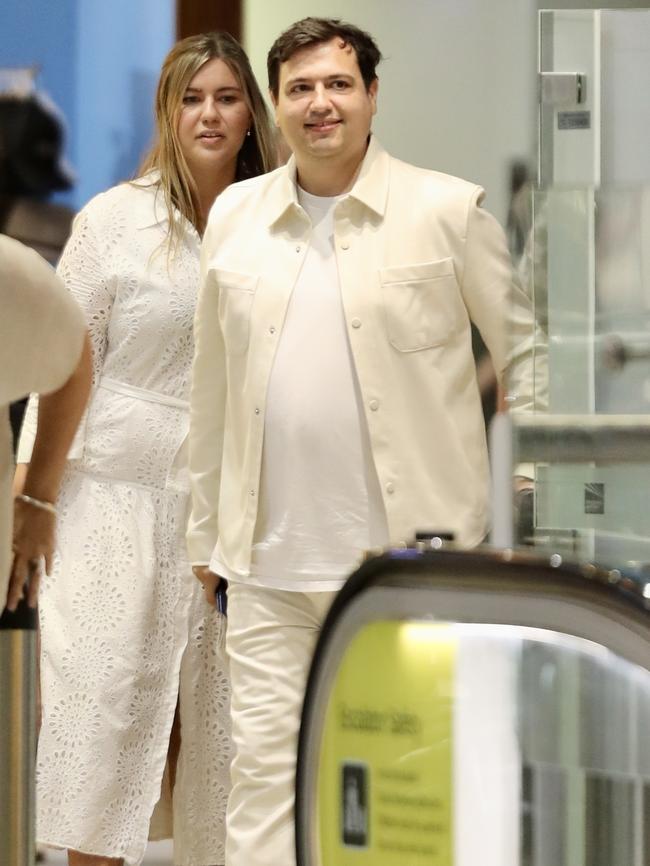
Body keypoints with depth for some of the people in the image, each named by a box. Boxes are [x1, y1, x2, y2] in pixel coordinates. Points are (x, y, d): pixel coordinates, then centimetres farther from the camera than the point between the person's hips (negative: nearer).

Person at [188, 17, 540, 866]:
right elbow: (212, 385, 15)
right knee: (263, 761, 2)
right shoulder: (235, 216, 9)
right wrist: (206, 531, 15)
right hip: (269, 563, 3)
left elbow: (528, 351, 6)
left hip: (407, 553, -3)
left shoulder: (447, 210, -1)